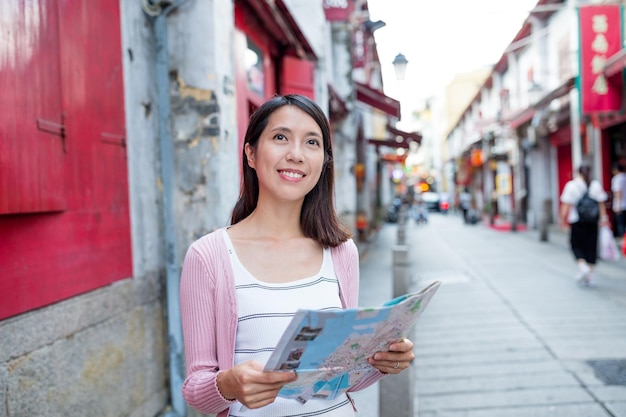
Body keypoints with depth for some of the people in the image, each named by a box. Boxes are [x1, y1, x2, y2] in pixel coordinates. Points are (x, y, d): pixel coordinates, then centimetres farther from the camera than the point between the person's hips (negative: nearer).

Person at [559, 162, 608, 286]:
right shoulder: (596, 185, 3)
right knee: (591, 246, 8)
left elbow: (566, 204, -8)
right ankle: (588, 275, 10)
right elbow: (601, 203, 3)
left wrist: (562, 218, -3)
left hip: (577, 221, -3)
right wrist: (603, 216, 11)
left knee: (576, 244, 10)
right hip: (593, 221, 3)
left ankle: (582, 265, -14)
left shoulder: (571, 185, -5)